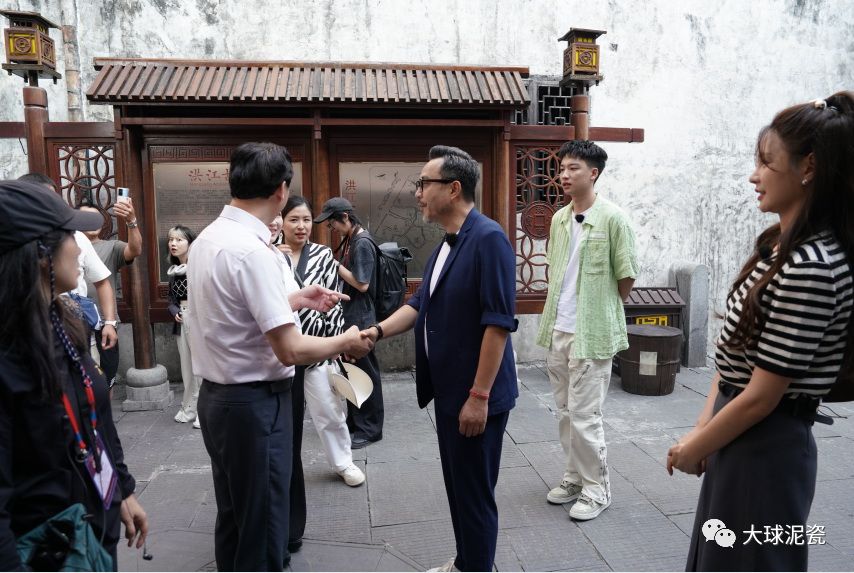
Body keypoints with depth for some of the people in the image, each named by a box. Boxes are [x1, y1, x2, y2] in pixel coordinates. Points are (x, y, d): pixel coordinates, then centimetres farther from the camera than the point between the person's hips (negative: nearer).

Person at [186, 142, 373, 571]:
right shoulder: (253, 249, -23)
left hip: (217, 396, 9)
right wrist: (346, 342, -8)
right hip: (254, 403, -9)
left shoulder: (207, 238, 5)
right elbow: (291, 350, -24)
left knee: (234, 516, 23)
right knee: (262, 524, 9)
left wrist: (295, 300, 18)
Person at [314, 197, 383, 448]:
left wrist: (336, 265, -13)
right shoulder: (349, 240, 11)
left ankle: (370, 429, 12)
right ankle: (355, 421, 30)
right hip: (349, 316, 9)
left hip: (360, 318, -9)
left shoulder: (362, 243, -17)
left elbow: (362, 284, -20)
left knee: (365, 372, 1)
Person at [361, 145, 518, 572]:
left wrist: (479, 396, -22)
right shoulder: (445, 246, 10)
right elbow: (420, 305, 14)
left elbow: (499, 322, -22)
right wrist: (379, 330, -2)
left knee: (475, 492, 7)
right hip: (448, 391, 9)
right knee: (457, 485, 21)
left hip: (476, 397, -9)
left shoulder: (488, 238, -18)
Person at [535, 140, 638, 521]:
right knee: (565, 412, 16)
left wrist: (603, 310, 4)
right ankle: (574, 478, 32)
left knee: (584, 415, 0)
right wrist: (557, 310, 13)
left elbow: (627, 277, -7)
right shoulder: (559, 219, 7)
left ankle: (596, 489, 18)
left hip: (591, 333, -7)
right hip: (557, 330, 7)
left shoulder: (612, 219, -12)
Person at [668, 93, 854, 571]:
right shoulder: (781, 245, 5)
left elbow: (761, 396, -22)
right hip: (741, 438, 9)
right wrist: (702, 431, 4)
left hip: (765, 450, -9)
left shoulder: (811, 269, -24)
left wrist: (692, 450, -8)